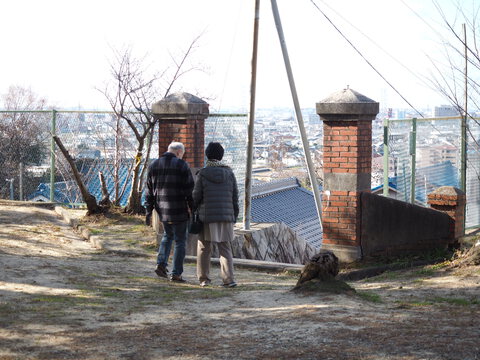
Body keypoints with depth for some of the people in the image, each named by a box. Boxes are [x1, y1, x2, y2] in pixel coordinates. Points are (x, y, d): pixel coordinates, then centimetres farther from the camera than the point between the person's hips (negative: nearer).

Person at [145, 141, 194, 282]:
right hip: (179, 210, -5)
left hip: (161, 211, 5)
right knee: (180, 241, 7)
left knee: (167, 235, 26)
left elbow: (149, 192, 7)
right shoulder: (182, 166, -8)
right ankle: (176, 274, 5)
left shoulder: (153, 166, 7)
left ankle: (161, 263, 8)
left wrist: (149, 212, 9)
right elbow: (190, 190, -12)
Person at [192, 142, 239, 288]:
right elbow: (235, 197, 4)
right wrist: (234, 216, 12)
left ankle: (204, 279, 15)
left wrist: (192, 210, 13)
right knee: (225, 249, 5)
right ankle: (228, 279, -8)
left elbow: (196, 197, -5)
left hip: (206, 217, -2)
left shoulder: (202, 174, -5)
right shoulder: (229, 173, 2)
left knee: (204, 249, 12)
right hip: (225, 217, 2)